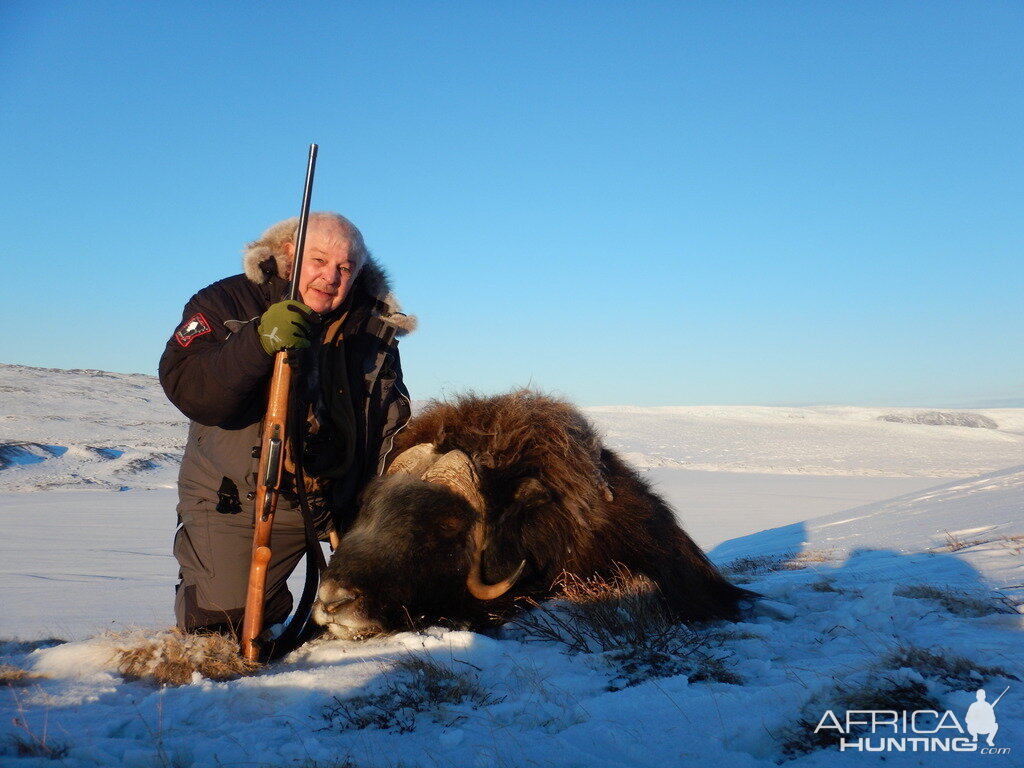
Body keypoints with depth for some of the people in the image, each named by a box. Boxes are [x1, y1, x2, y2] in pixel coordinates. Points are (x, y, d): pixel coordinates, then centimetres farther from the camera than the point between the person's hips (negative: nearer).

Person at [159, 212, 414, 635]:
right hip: (234, 505, -3)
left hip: (333, 505, 3)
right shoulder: (225, 303, -5)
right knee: (220, 628, -4)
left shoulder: (373, 326, 2)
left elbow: (392, 427, 5)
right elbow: (186, 391, -21)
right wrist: (258, 342, -36)